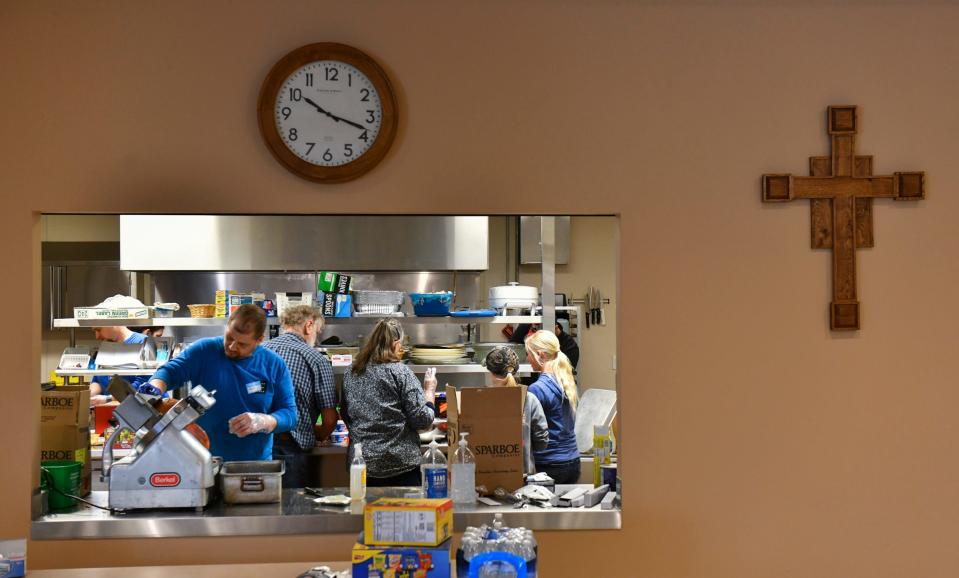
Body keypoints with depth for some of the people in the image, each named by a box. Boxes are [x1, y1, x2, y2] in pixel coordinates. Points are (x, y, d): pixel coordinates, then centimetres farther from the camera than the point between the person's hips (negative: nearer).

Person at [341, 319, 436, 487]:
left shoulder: (351, 374, 6)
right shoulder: (400, 372, -10)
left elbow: (346, 416, 16)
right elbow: (422, 419, -9)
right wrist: (430, 390, 6)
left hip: (361, 462, 5)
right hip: (400, 465, -5)